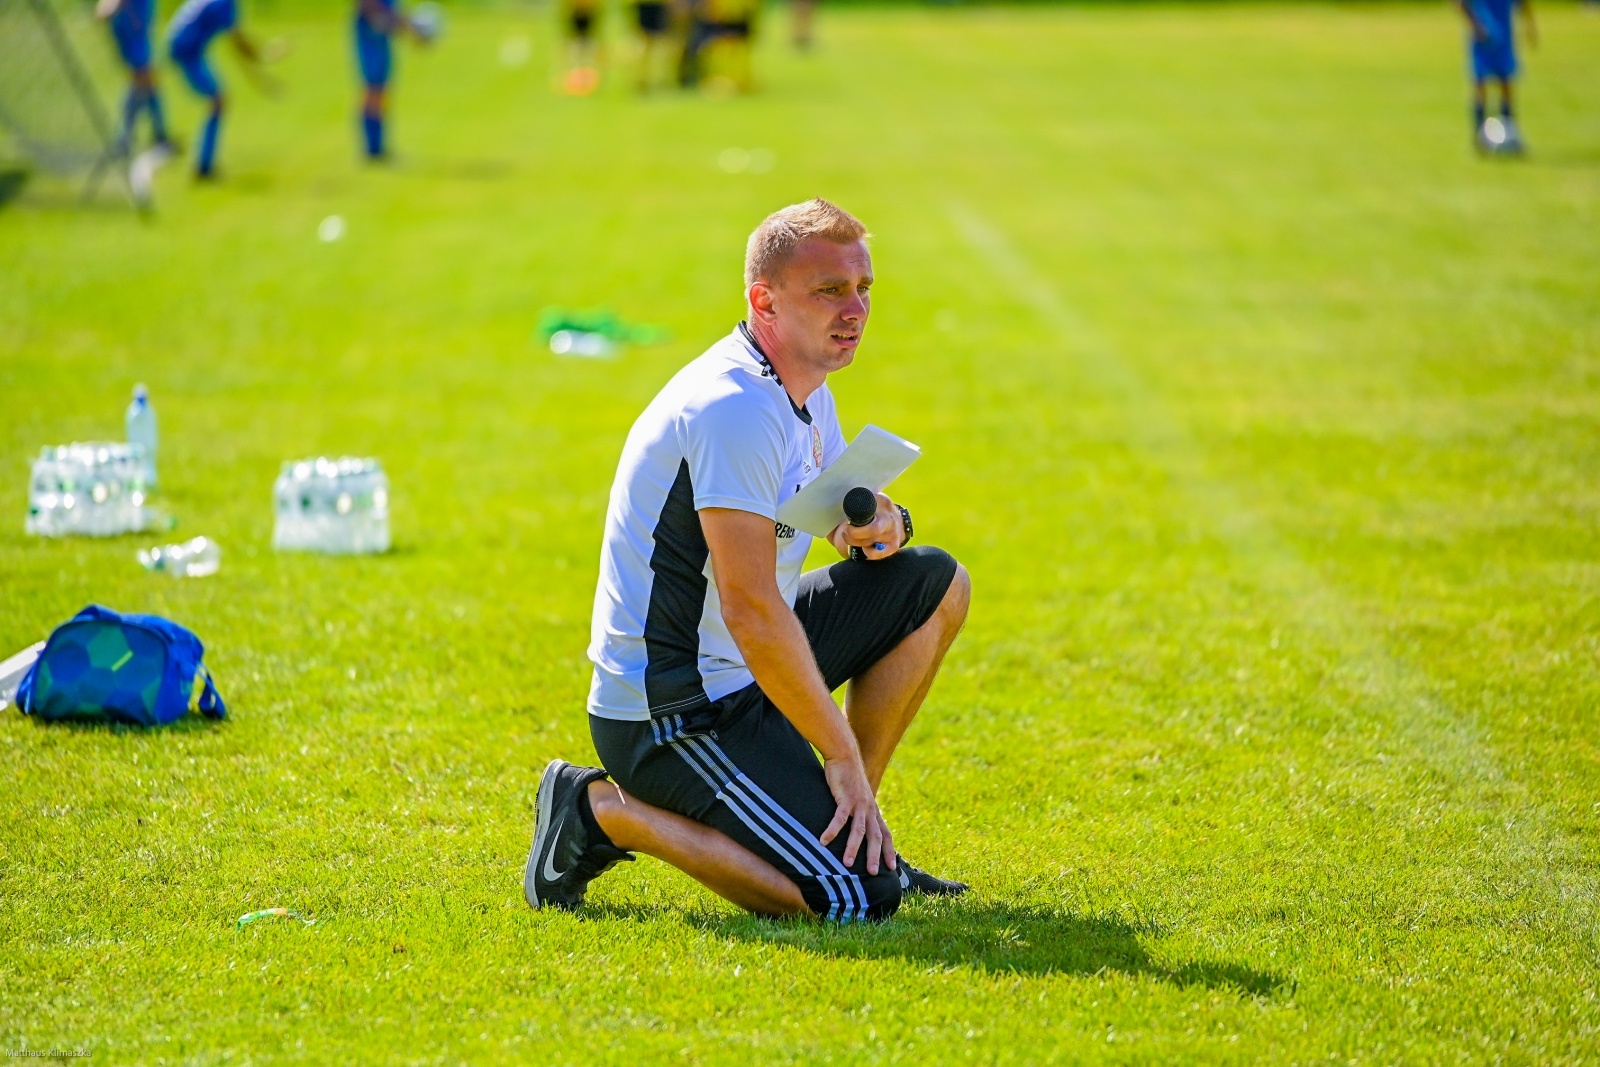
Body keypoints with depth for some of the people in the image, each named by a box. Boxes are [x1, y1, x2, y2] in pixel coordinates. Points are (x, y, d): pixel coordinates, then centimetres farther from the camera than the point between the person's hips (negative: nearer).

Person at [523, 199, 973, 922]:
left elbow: (845, 503, 24)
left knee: (936, 584, 9)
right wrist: (843, 755, -21)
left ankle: (848, 830, 12)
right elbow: (751, 612, -27)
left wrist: (883, 522, -3)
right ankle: (605, 811, -4)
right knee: (858, 900, -17)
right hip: (676, 716, -10)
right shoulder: (737, 407, -23)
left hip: (741, 671, 10)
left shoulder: (803, 387, 8)